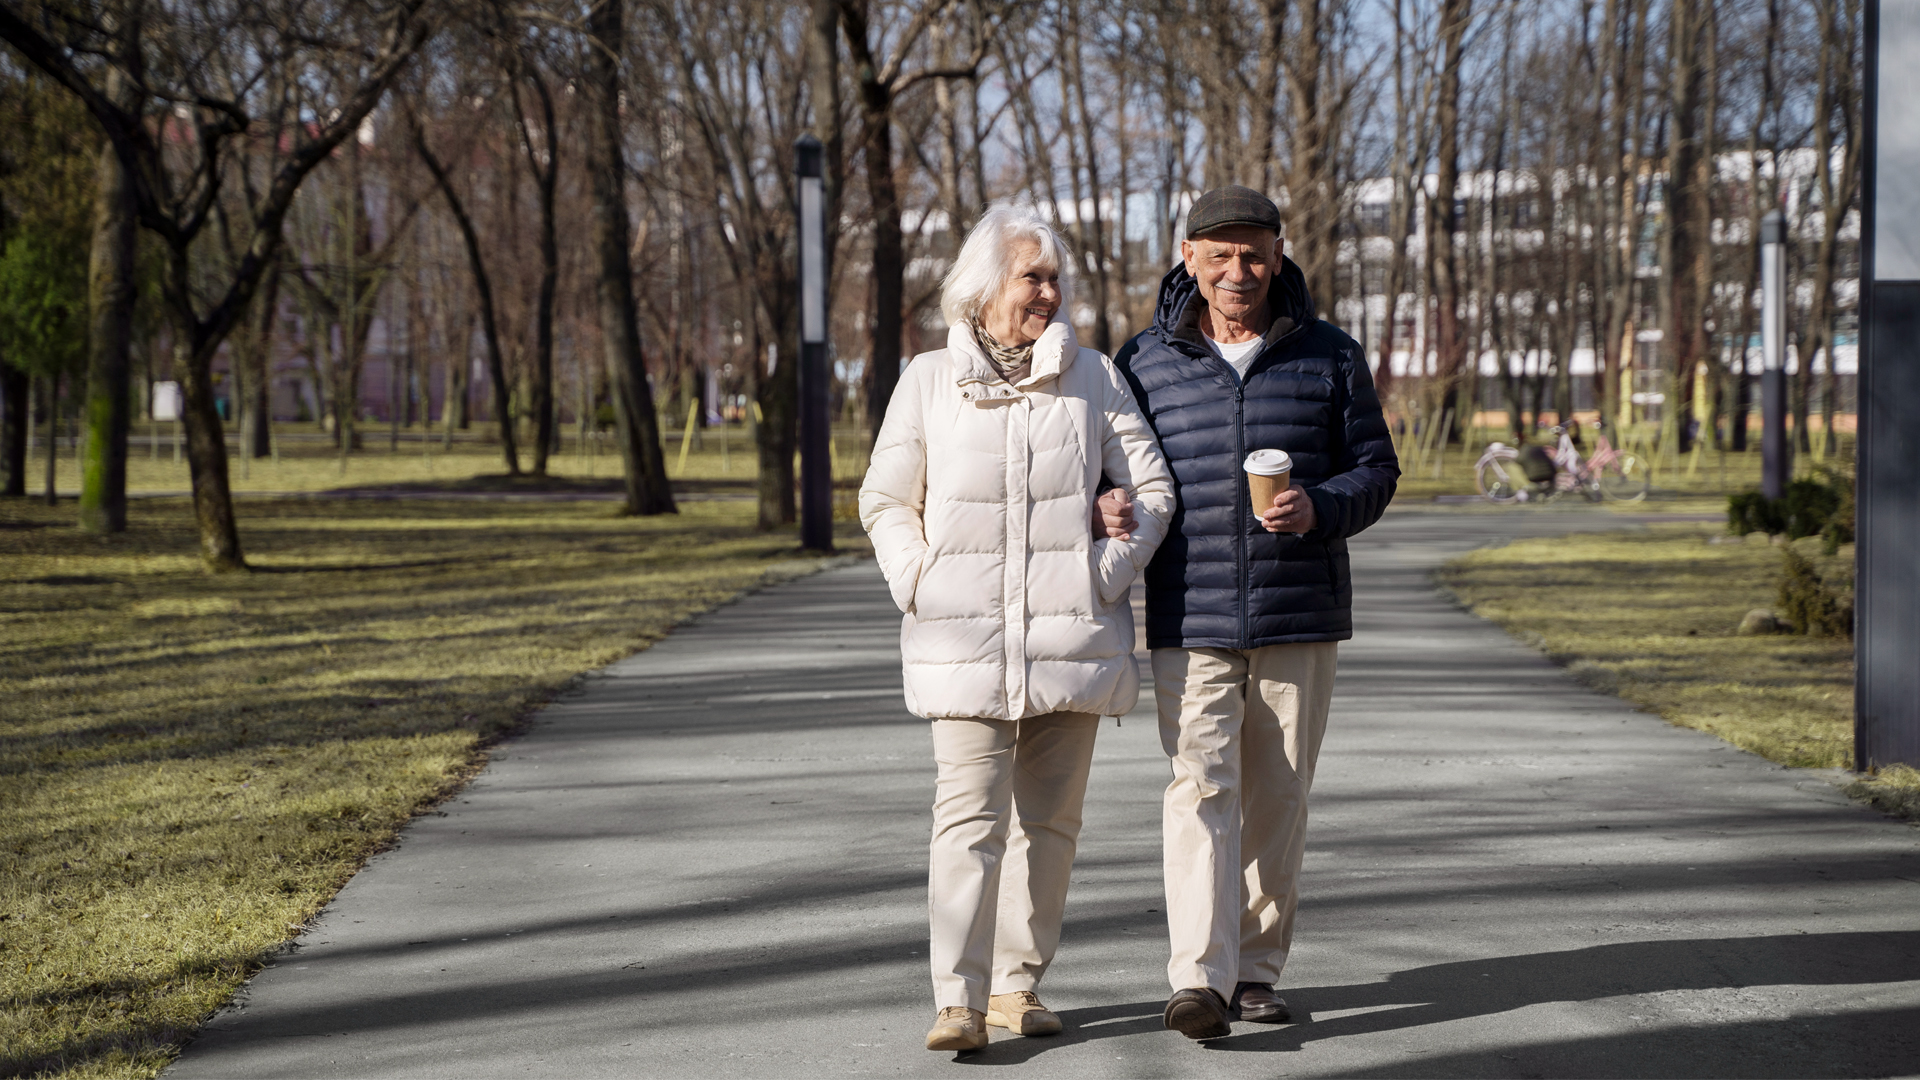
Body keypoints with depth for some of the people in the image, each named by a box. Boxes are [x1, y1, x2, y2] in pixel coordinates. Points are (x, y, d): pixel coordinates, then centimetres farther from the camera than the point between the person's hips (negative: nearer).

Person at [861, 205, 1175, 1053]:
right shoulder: (928, 383, 5)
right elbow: (885, 502, 11)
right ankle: (958, 1000, -16)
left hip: (1070, 634, 2)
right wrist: (921, 585, -3)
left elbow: (1151, 489, 7)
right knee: (970, 814, -12)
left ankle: (1016, 986, 18)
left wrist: (1106, 573, -5)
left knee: (1048, 818, 7)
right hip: (965, 638, -2)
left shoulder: (1094, 378, 7)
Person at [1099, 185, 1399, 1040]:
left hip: (1299, 617, 1)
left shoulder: (1329, 357, 6)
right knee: (1200, 786, -13)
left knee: (1277, 798, 7)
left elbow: (1375, 467, 8)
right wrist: (1106, 506, -9)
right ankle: (1200, 981, -18)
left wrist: (1320, 509, -13)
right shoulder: (1144, 362, 5)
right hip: (1189, 622, -1)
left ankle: (1256, 969, 20)